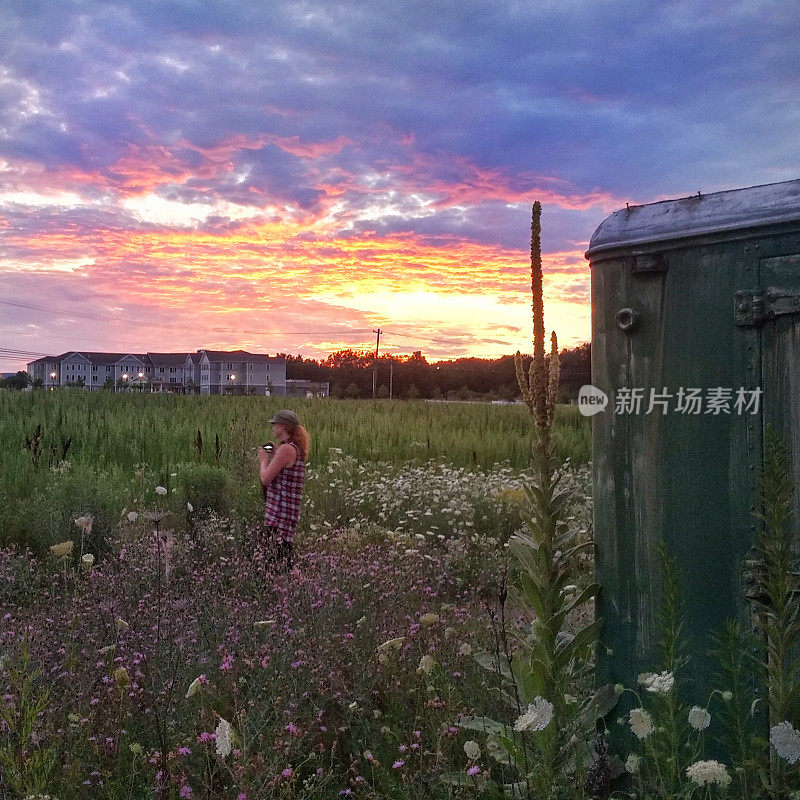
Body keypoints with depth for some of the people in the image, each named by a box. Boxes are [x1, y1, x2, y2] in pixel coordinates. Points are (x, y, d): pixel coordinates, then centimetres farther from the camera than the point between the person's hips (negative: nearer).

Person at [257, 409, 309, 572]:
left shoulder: (287, 449, -15)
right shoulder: (295, 448, 15)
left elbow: (265, 478, -18)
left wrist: (264, 459, -1)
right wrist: (272, 455, 15)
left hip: (281, 512, -10)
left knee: (281, 556, -8)